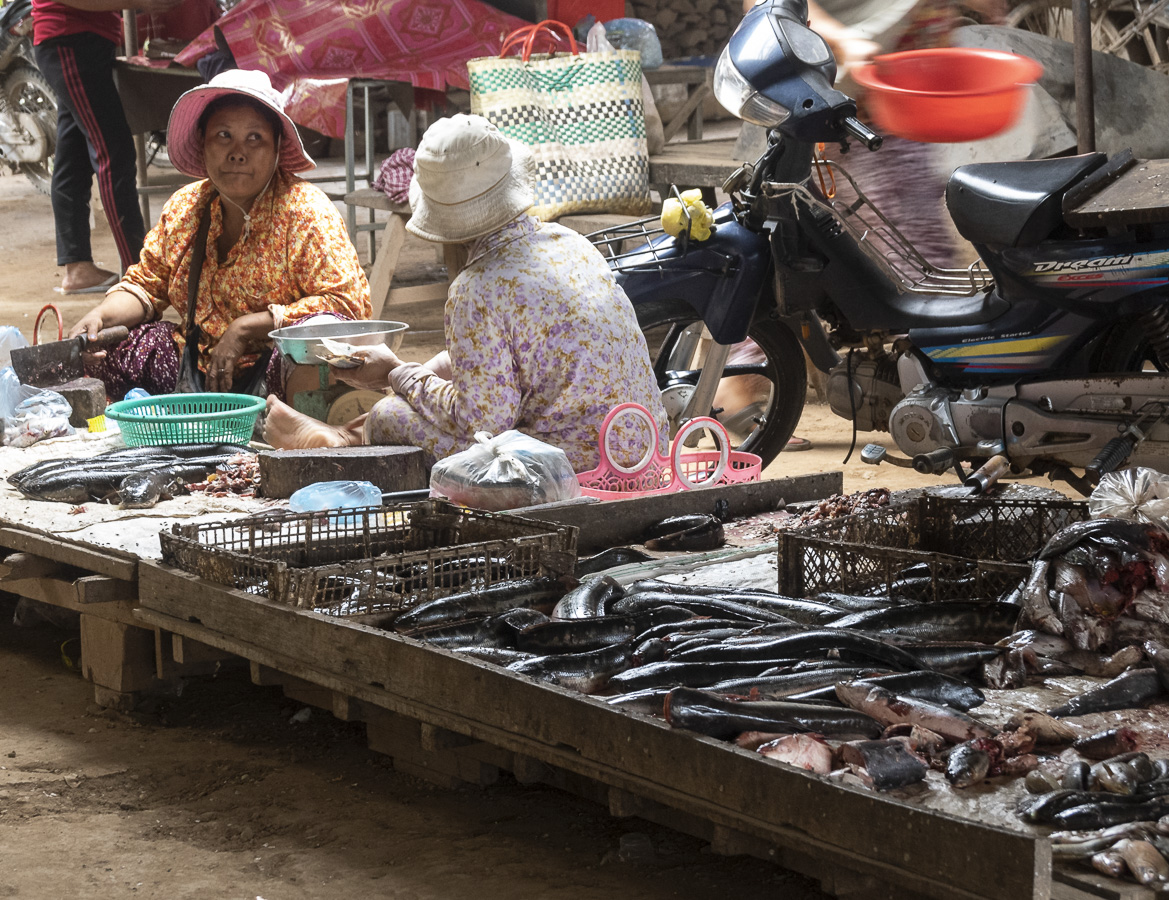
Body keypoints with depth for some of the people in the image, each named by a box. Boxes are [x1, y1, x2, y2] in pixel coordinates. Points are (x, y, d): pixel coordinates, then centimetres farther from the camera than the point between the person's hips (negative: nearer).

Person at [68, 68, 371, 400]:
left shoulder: (305, 209, -9)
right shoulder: (183, 208, 7)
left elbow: (350, 302, -18)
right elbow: (145, 285, 16)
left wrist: (246, 328, -20)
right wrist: (100, 316, -7)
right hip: (198, 372, 6)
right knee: (100, 353, -7)